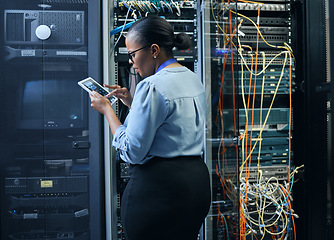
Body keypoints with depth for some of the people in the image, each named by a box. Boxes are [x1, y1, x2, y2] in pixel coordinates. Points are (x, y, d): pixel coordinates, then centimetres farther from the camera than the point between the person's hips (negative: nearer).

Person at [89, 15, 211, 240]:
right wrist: (132, 102, 16)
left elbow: (132, 152, -17)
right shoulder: (193, 79, 11)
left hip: (158, 186, -9)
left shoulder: (152, 86, -17)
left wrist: (107, 109, -6)